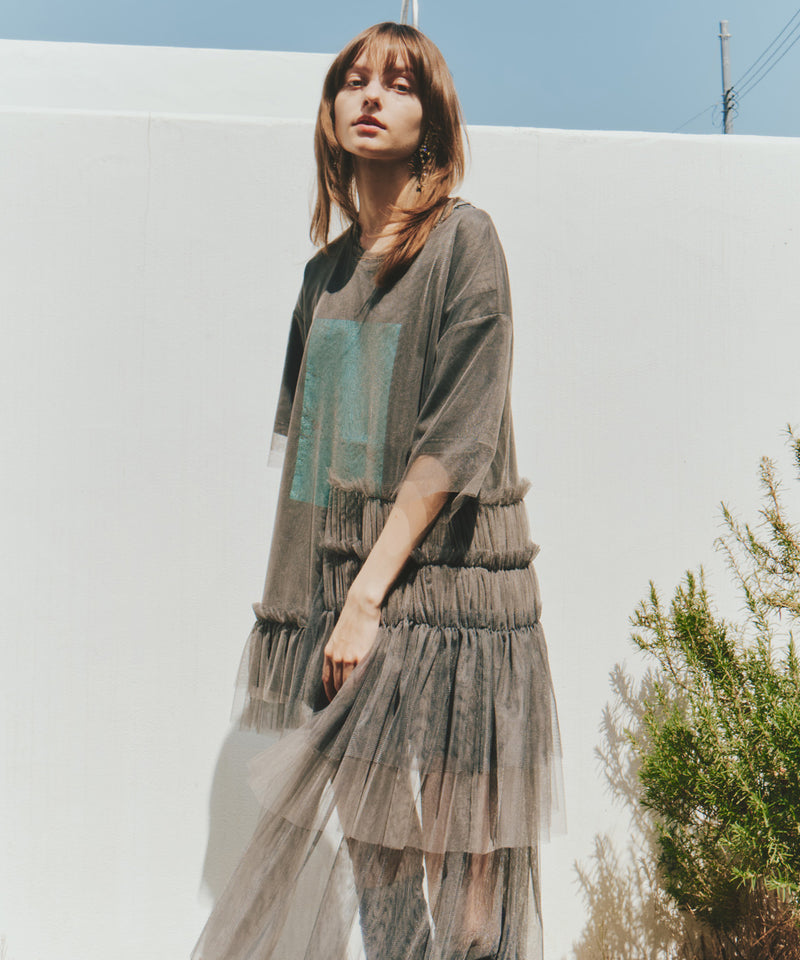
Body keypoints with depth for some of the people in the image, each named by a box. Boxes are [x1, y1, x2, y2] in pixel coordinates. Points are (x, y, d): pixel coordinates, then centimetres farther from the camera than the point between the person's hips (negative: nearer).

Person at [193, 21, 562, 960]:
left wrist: (369, 594, -15)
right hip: (343, 585, 6)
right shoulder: (327, 269, 15)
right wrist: (292, 602, 9)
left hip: (441, 582, -6)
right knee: (366, 855, 12)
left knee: (456, 866, 1)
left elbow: (458, 436, -12)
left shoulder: (462, 238, -3)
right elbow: (306, 450, 15)